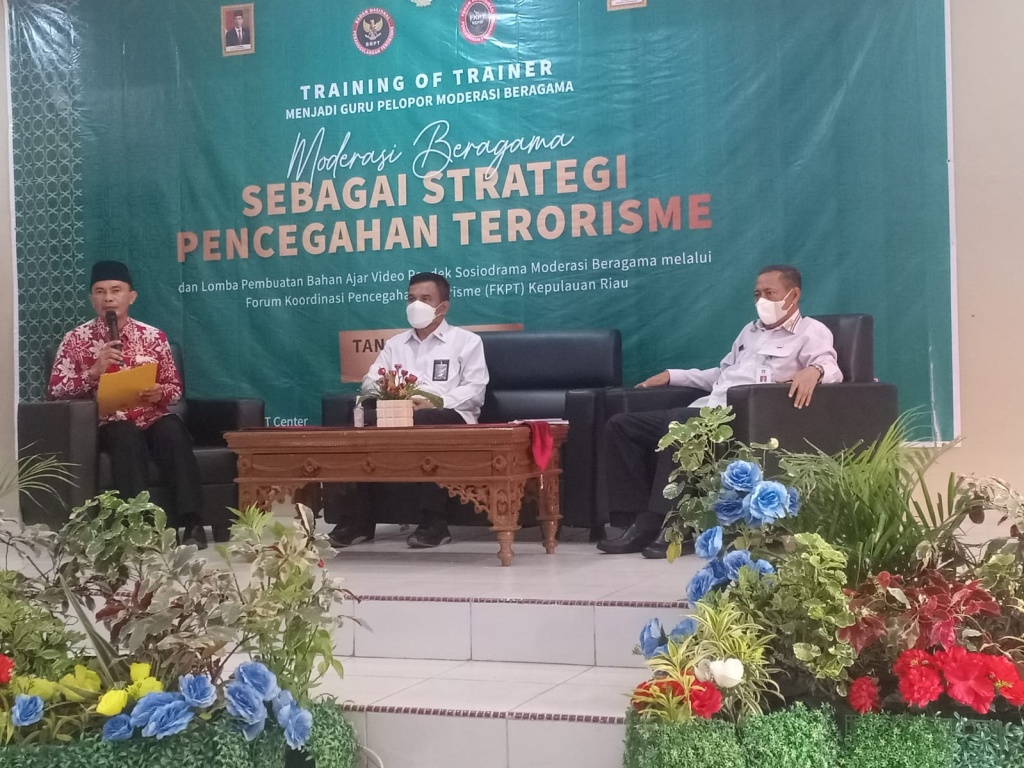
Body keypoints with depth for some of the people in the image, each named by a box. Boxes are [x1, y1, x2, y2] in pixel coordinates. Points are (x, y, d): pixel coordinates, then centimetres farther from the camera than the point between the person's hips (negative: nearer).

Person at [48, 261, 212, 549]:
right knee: (127, 435, -37)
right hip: (108, 424, -2)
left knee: (172, 431, -33)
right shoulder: (76, 339, 7)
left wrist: (160, 393, -8)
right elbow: (56, 390, 1)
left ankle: (191, 522, -37)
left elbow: (175, 388, 15)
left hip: (152, 419, 2)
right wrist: (93, 372, -14)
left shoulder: (153, 336, 11)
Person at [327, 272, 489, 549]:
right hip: (399, 417, 4)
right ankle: (359, 517, -25)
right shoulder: (395, 344, 29)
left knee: (418, 423, -38)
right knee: (367, 421, -30)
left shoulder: (466, 341, 15)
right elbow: (368, 383, 18)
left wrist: (436, 403, -16)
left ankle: (433, 518, -29)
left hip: (450, 418, -3)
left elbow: (475, 390, 0)